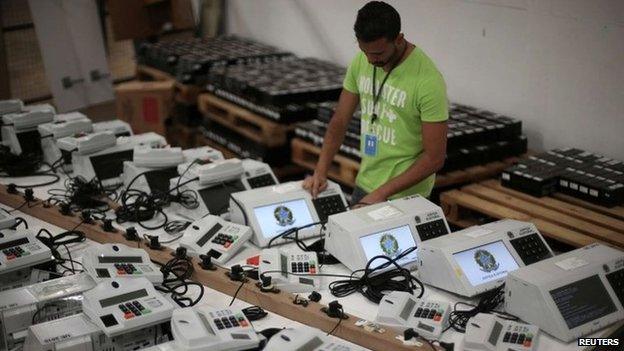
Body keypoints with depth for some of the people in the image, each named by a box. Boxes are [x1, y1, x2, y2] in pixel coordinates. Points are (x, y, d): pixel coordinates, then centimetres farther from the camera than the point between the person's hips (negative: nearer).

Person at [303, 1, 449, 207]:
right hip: (364, 184, 6)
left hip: (404, 196, -6)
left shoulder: (427, 81, -23)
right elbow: (340, 120, 3)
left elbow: (435, 157, -20)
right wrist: (320, 171, -8)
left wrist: (382, 193, -22)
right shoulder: (361, 61, -4)